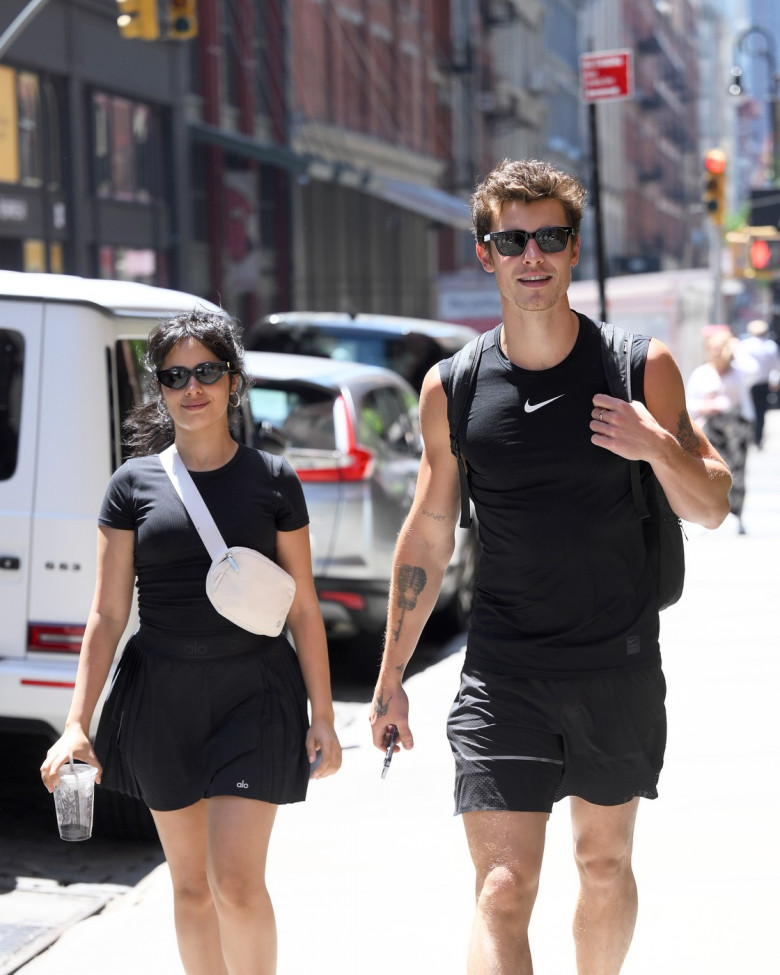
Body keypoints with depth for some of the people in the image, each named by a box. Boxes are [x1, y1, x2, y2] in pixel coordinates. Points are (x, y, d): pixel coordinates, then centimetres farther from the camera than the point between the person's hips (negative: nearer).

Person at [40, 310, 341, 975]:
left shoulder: (272, 480, 1)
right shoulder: (135, 483, 3)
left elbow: (303, 608, 3)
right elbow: (108, 613, 3)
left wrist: (323, 718, 1)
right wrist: (77, 724, -3)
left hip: (254, 693, -2)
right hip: (162, 695, 2)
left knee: (237, 881, -10)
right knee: (191, 886, 10)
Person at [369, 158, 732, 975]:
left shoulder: (642, 369, -3)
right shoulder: (452, 387, -1)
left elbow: (710, 508, 2)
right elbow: (427, 537, 8)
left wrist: (658, 446, -19)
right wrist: (391, 676, 11)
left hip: (619, 664, 1)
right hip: (501, 671, -1)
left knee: (605, 862, 16)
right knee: (501, 891, -10)